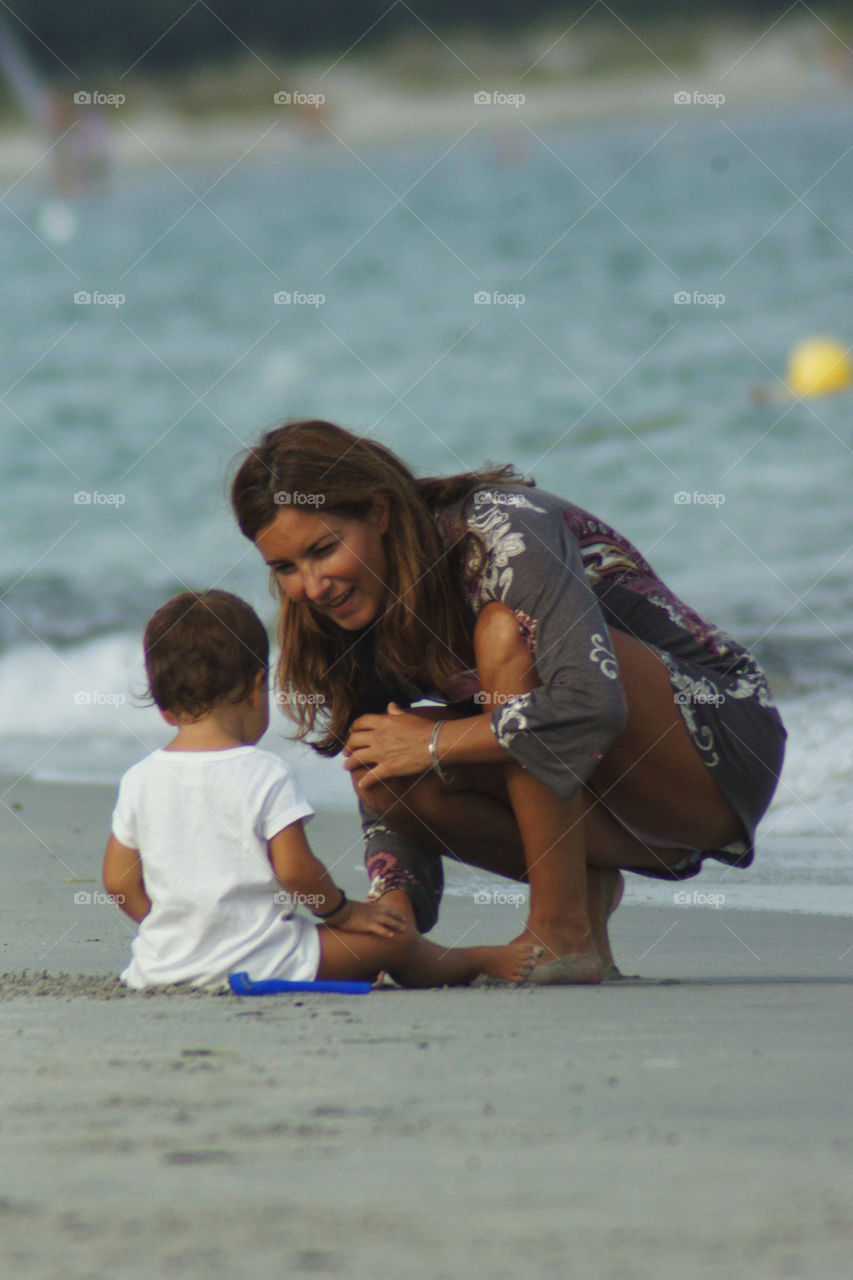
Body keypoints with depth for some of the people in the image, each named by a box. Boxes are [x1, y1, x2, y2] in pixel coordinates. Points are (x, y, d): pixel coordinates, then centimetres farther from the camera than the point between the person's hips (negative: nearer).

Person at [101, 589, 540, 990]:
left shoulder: (139, 779, 3)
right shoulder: (265, 776, -12)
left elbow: (118, 879, 6)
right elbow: (294, 869, -13)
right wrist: (343, 912, 5)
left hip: (158, 967, 5)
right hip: (259, 963, -5)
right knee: (393, 940, 13)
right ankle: (477, 962, 35)